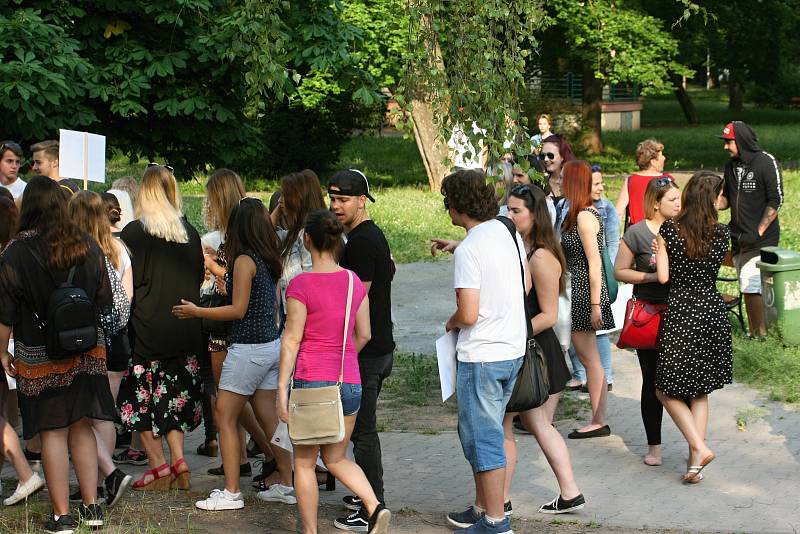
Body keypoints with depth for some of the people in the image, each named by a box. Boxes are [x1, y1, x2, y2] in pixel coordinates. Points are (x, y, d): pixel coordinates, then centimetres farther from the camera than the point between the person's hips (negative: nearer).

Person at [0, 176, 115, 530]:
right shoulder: (87, 245, 1)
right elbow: (104, 300, 8)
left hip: (40, 356, -4)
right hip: (87, 351, 4)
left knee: (53, 432, 3)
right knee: (82, 427, 13)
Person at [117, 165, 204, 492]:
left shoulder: (134, 232, -10)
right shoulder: (189, 232, 3)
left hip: (147, 328, -5)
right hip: (185, 330, 5)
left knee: (142, 398, 5)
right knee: (175, 396, 15)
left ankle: (159, 466, 3)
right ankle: (179, 461, 8)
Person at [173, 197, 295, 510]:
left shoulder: (244, 260, -16)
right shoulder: (270, 260, 9)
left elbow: (238, 310, -15)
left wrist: (196, 312, -8)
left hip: (249, 348, -8)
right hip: (272, 344, 9)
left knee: (225, 417, 0)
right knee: (267, 417, 14)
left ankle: (231, 493, 0)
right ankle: (286, 485, 17)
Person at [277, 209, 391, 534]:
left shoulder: (300, 285, -12)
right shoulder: (355, 282, 3)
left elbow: (291, 340, -11)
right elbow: (363, 335, 9)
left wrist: (282, 389, -7)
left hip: (311, 382, -5)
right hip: (350, 382, 5)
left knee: (304, 463, 10)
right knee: (336, 458, 19)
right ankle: (374, 507, -1)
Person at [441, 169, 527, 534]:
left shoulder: (469, 250, -20)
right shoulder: (508, 233, 5)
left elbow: (468, 314, -23)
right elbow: (526, 286, 17)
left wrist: (451, 323, -3)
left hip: (481, 356, -8)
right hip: (513, 349, 9)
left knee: (483, 438, 0)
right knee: (483, 432, 20)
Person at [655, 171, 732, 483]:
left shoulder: (668, 230, -9)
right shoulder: (722, 233, -4)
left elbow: (663, 276, -9)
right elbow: (717, 267, 9)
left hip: (680, 313, -3)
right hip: (712, 312, 3)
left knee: (667, 391, 10)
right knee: (700, 391, 15)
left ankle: (699, 448, -6)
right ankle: (695, 462, 10)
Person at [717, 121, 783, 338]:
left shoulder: (766, 162, -10)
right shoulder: (731, 165, 12)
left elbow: (775, 200, -11)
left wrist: (759, 231, -16)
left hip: (761, 239, -7)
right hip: (739, 239, 7)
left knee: (751, 287, -13)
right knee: (747, 289, 10)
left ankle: (759, 334, -5)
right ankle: (754, 333, 17)